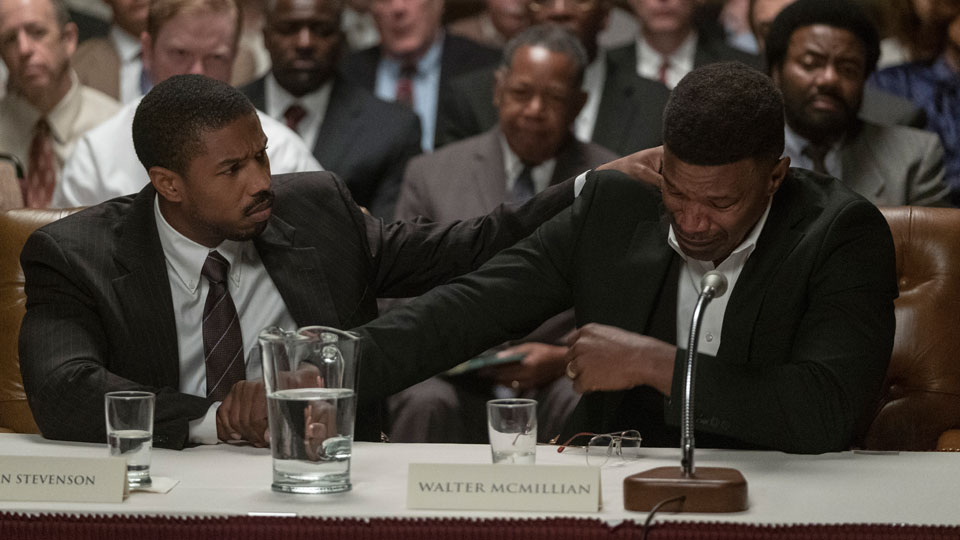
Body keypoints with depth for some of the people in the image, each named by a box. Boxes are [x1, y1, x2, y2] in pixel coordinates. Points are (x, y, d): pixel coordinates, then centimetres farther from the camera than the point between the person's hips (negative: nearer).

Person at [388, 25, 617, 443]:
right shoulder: (432, 174, 13)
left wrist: (564, 358, -13)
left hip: (561, 377, 0)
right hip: (453, 374, 1)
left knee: (580, 405, -35)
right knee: (427, 403, -34)